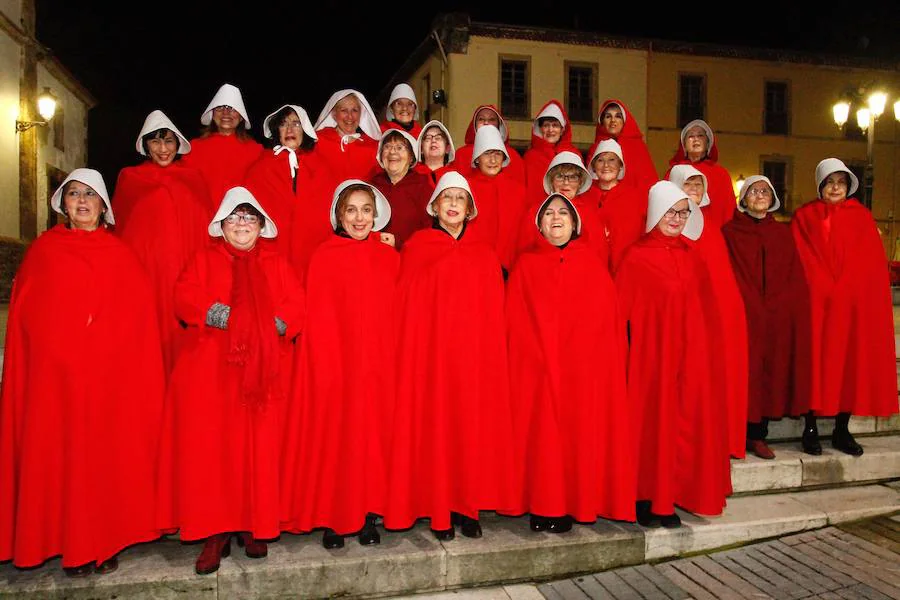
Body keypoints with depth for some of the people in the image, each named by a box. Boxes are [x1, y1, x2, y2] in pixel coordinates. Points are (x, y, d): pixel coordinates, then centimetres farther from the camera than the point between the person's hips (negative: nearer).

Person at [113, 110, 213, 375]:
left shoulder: (193, 179, 14)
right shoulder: (129, 178, 13)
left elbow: (206, 231, 9)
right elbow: (119, 230, 11)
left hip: (186, 274, 1)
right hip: (143, 271, 0)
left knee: (181, 337, -5)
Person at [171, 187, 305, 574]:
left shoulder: (276, 264, 16)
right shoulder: (205, 260, 14)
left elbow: (296, 306, 6)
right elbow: (185, 298, 0)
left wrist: (274, 323, -13)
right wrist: (221, 315, -15)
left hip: (263, 372, 1)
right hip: (210, 372, -1)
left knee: (260, 448, 1)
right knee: (209, 449, -4)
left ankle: (255, 527, 13)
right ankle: (215, 534, 5)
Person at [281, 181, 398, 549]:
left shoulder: (387, 256, 8)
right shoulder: (324, 257, -3)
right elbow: (317, 320, -6)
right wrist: (327, 365, -11)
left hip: (376, 365, 3)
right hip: (335, 364, -3)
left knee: (372, 436, 9)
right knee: (334, 439, 3)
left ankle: (367, 515, 23)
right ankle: (332, 521, 18)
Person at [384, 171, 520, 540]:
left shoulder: (485, 256, 11)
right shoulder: (416, 249, 4)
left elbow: (494, 317, 9)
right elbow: (406, 310, 1)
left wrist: (491, 356, 1)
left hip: (474, 356, 3)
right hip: (429, 354, -2)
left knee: (472, 426, 4)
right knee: (434, 428, -1)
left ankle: (468, 507, 16)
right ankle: (439, 511, 9)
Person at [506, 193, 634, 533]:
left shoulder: (594, 266, 10)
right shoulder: (526, 266, 7)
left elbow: (610, 324, 6)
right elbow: (515, 325, 2)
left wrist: (609, 369, -4)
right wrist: (542, 359, -7)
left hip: (586, 374, 1)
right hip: (538, 373, -1)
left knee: (583, 434, 2)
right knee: (543, 436, -2)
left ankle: (579, 501, 14)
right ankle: (543, 507, 9)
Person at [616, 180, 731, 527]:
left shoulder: (691, 256, 11)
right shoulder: (637, 257, -5)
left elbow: (703, 305, 16)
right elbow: (621, 309, -7)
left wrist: (704, 342, 10)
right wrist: (621, 347, -13)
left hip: (689, 353, 6)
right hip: (653, 352, -6)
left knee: (686, 422, 8)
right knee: (653, 423, -1)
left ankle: (669, 498, 20)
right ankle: (646, 501, 12)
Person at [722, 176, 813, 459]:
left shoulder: (783, 232, 15)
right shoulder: (730, 231, 5)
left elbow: (796, 277, 9)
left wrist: (777, 306, -5)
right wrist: (754, 308, -10)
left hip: (779, 318, 3)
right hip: (743, 315, -3)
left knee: (772, 369, 1)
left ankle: (757, 435, 8)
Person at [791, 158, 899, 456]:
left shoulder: (862, 216, 11)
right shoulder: (804, 216, 6)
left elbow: (874, 262, 5)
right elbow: (799, 261, -1)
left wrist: (843, 289, -6)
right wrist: (825, 290, -9)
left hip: (855, 304, 2)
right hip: (815, 303, -2)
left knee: (852, 362, 3)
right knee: (815, 362, -2)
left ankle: (842, 431, 12)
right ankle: (810, 429, 5)